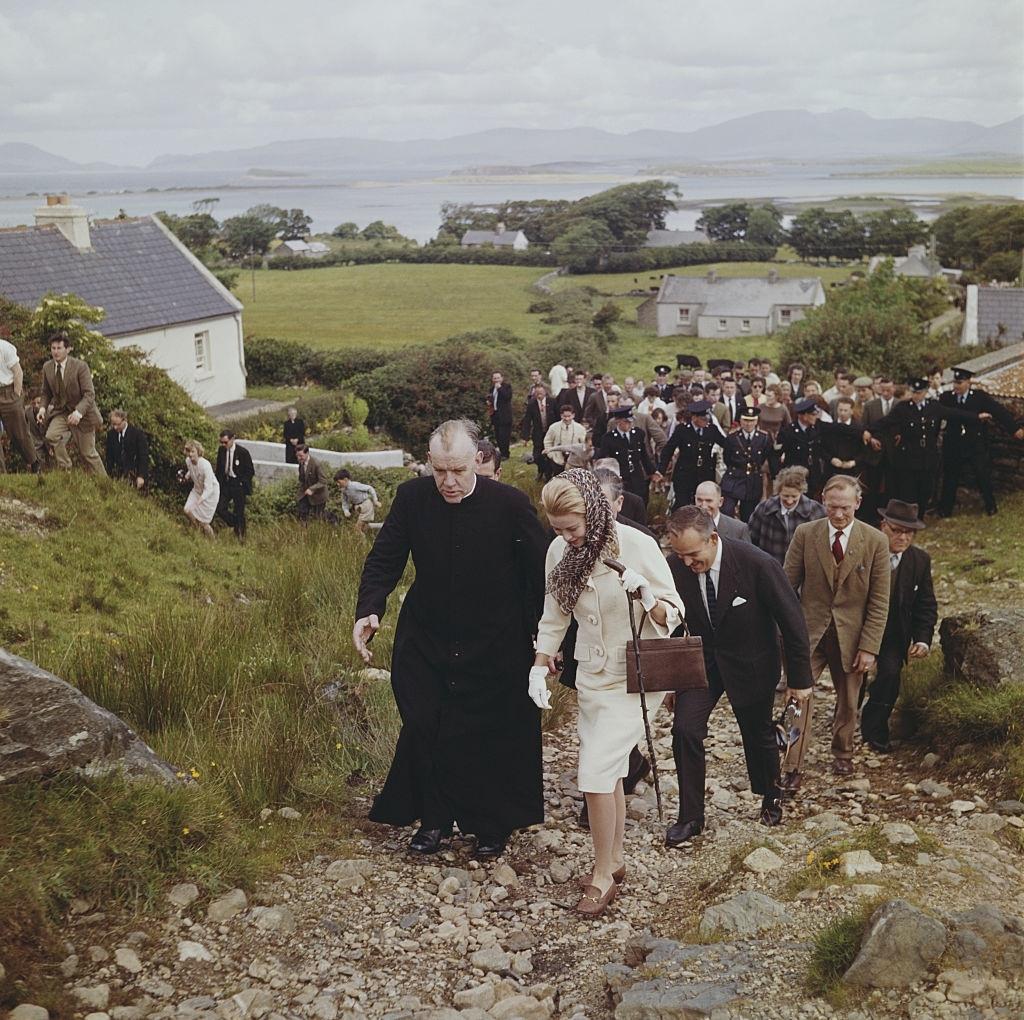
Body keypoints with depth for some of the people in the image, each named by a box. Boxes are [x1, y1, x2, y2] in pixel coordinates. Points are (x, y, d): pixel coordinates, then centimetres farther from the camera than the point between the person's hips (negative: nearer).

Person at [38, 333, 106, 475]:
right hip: (60, 412, 4)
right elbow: (47, 393, 13)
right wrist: (43, 407, -8)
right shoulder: (47, 367, -1)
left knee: (87, 453, 2)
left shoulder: (80, 366, -16)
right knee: (51, 436, -25)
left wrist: (78, 412, -36)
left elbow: (89, 394, -20)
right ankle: (66, 472, -12)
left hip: (81, 413, -4)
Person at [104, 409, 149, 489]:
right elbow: (109, 458, 12)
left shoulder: (138, 433, -5)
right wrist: (109, 475, 3)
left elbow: (143, 456, -8)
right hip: (118, 474, 4)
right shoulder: (111, 434, 7)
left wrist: (141, 476, -16)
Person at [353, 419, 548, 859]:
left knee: (495, 736, 7)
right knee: (423, 731, 3)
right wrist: (368, 610, -23)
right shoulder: (412, 497, -9)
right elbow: (384, 559, -5)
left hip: (495, 645, -2)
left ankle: (492, 825, 27)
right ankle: (434, 818, 23)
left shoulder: (510, 504, -15)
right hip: (426, 641, 2)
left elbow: (540, 574, -7)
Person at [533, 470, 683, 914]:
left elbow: (673, 615, -12)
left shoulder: (637, 545, -17)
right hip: (591, 677, 5)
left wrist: (645, 594, -31)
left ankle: (603, 875, 4)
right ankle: (613, 860, 31)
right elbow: (553, 616, 11)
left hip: (633, 677, -5)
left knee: (596, 772, -11)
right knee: (606, 773, 13)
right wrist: (540, 666, 0)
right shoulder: (560, 552, -2)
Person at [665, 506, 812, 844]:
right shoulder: (675, 566, -18)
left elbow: (791, 620, -16)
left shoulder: (757, 564, -28)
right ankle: (690, 817, 4)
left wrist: (800, 678, -10)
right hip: (701, 660, 2)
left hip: (751, 664, -2)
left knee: (759, 735, 14)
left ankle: (771, 797, 44)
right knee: (685, 730, -12)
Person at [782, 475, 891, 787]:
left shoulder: (875, 541, -6)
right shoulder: (805, 534, -5)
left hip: (850, 636, 1)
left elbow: (879, 602, -4)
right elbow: (787, 586, 0)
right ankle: (793, 769, -1)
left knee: (848, 702, 16)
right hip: (808, 632, -1)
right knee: (799, 698, -9)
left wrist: (869, 647, -9)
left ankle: (842, 754, 39)